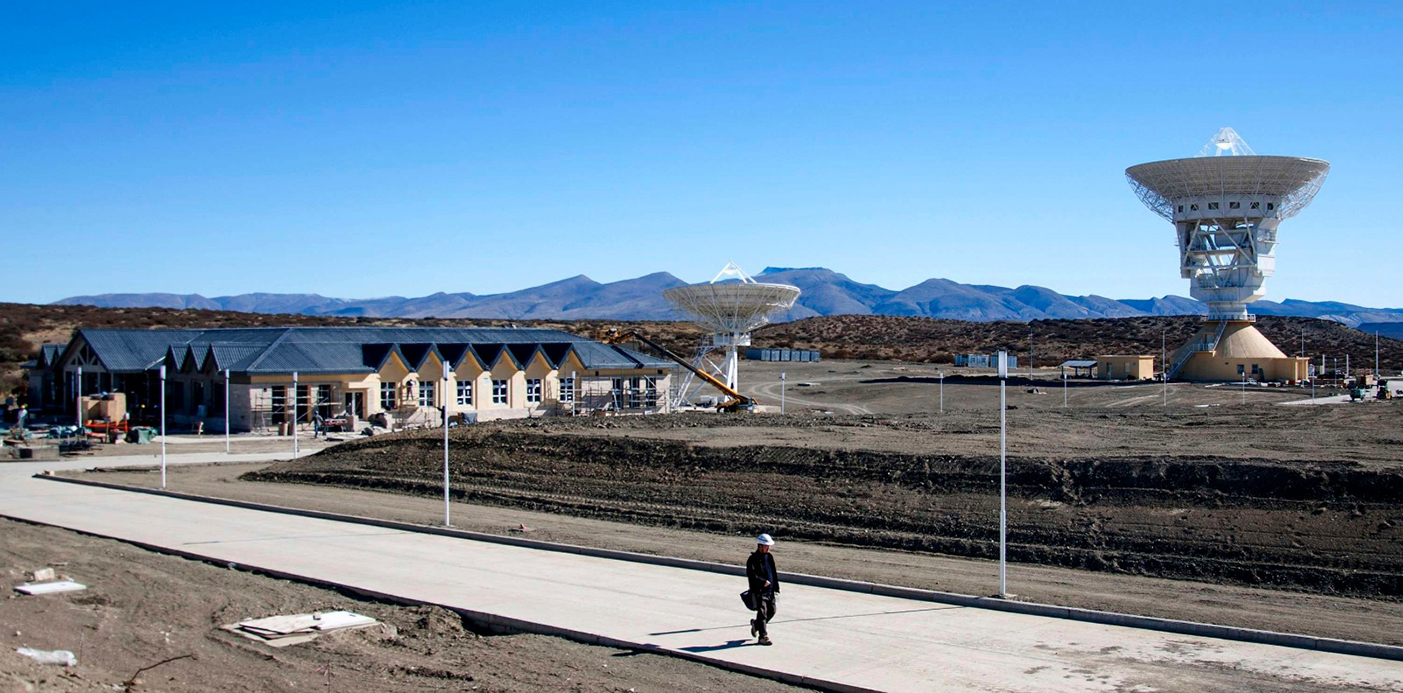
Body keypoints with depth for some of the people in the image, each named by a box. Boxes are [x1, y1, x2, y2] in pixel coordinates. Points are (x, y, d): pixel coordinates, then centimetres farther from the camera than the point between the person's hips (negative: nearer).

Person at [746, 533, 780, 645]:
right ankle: (763, 636, -2)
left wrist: (776, 588, 13)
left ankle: (756, 624, 36)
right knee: (762, 613, -8)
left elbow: (774, 573, 17)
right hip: (759, 591, -7)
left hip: (770, 590, 7)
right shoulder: (753, 559, -10)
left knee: (771, 611, 12)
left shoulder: (769, 557, 12)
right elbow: (750, 574, -20)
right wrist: (763, 581, -23)